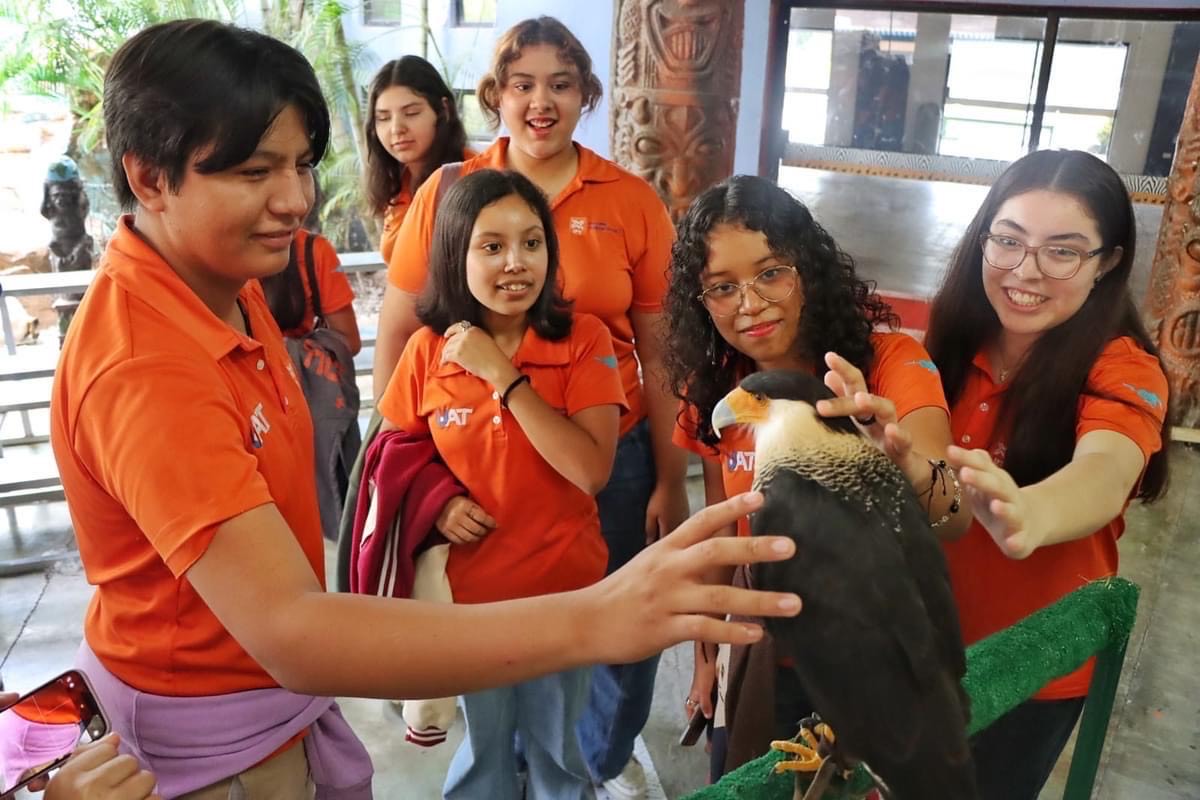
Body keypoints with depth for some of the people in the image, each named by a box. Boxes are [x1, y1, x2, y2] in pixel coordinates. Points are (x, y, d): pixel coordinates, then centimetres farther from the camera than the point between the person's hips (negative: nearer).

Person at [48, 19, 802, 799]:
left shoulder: (223, 283, -3)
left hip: (272, 682, 8)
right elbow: (287, 632, -43)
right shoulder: (143, 371, -32)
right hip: (210, 732, -7)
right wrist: (589, 623, -51)